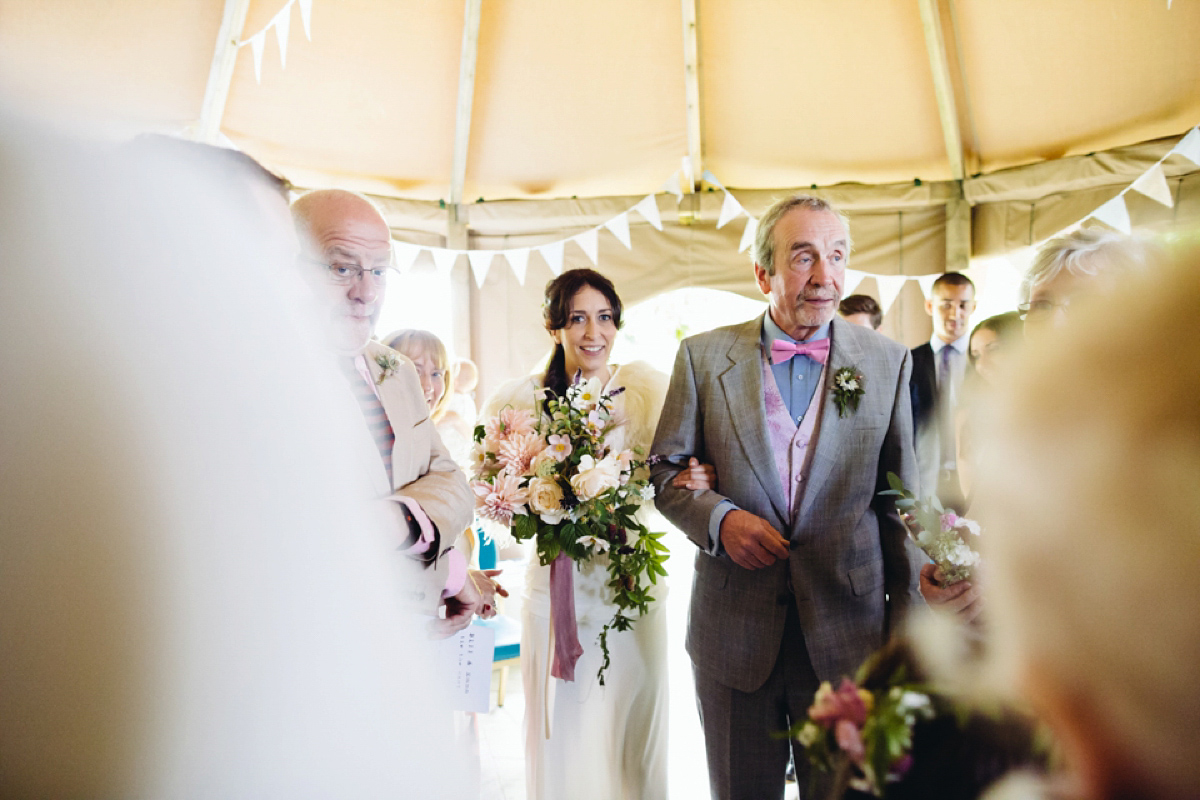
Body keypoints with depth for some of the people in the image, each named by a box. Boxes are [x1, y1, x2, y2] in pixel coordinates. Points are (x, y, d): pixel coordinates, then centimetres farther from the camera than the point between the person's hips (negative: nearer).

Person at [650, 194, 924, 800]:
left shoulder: (888, 361, 0)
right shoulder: (703, 356, -3)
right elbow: (666, 468, 2)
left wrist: (909, 622, 1)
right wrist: (718, 516, -16)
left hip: (848, 633, 1)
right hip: (733, 634, 0)